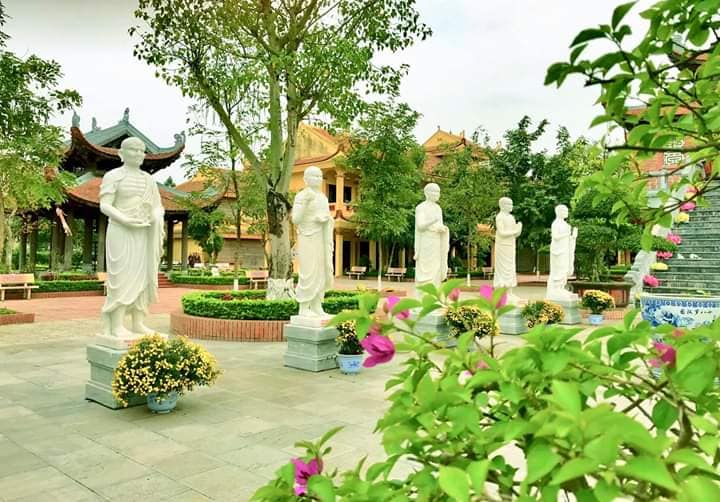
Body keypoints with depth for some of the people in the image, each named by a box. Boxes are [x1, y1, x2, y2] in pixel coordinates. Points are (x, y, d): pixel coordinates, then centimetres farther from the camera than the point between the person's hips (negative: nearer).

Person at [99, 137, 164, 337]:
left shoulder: (148, 180, 13)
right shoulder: (112, 176, -4)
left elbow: (157, 207, 10)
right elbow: (104, 206, -10)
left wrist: (157, 219, -11)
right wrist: (127, 221, -22)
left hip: (143, 234, 6)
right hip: (121, 233, -6)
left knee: (141, 277, 3)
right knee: (123, 277, -9)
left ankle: (138, 324, 8)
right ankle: (116, 326, -5)